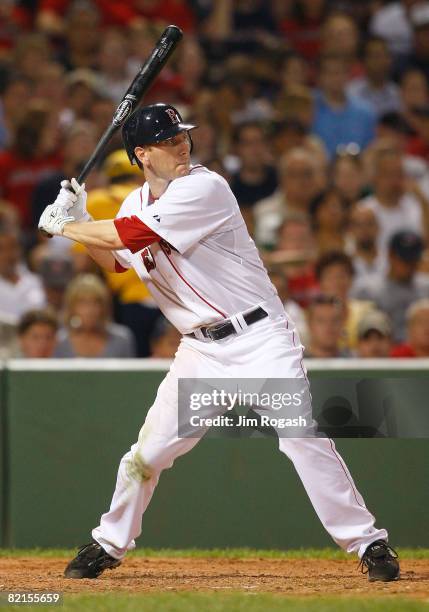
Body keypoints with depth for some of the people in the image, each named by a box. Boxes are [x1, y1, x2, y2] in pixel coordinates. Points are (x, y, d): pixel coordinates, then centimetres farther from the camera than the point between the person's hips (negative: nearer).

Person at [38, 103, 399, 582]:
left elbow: (129, 236, -21)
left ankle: (367, 543, -10)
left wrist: (63, 227, -8)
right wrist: (79, 221, 10)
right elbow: (116, 261, 26)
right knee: (148, 451, 4)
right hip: (201, 350, 6)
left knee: (302, 437, -18)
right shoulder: (136, 203, 7)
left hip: (259, 338, -6)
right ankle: (109, 545, 25)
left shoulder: (203, 188, -17)